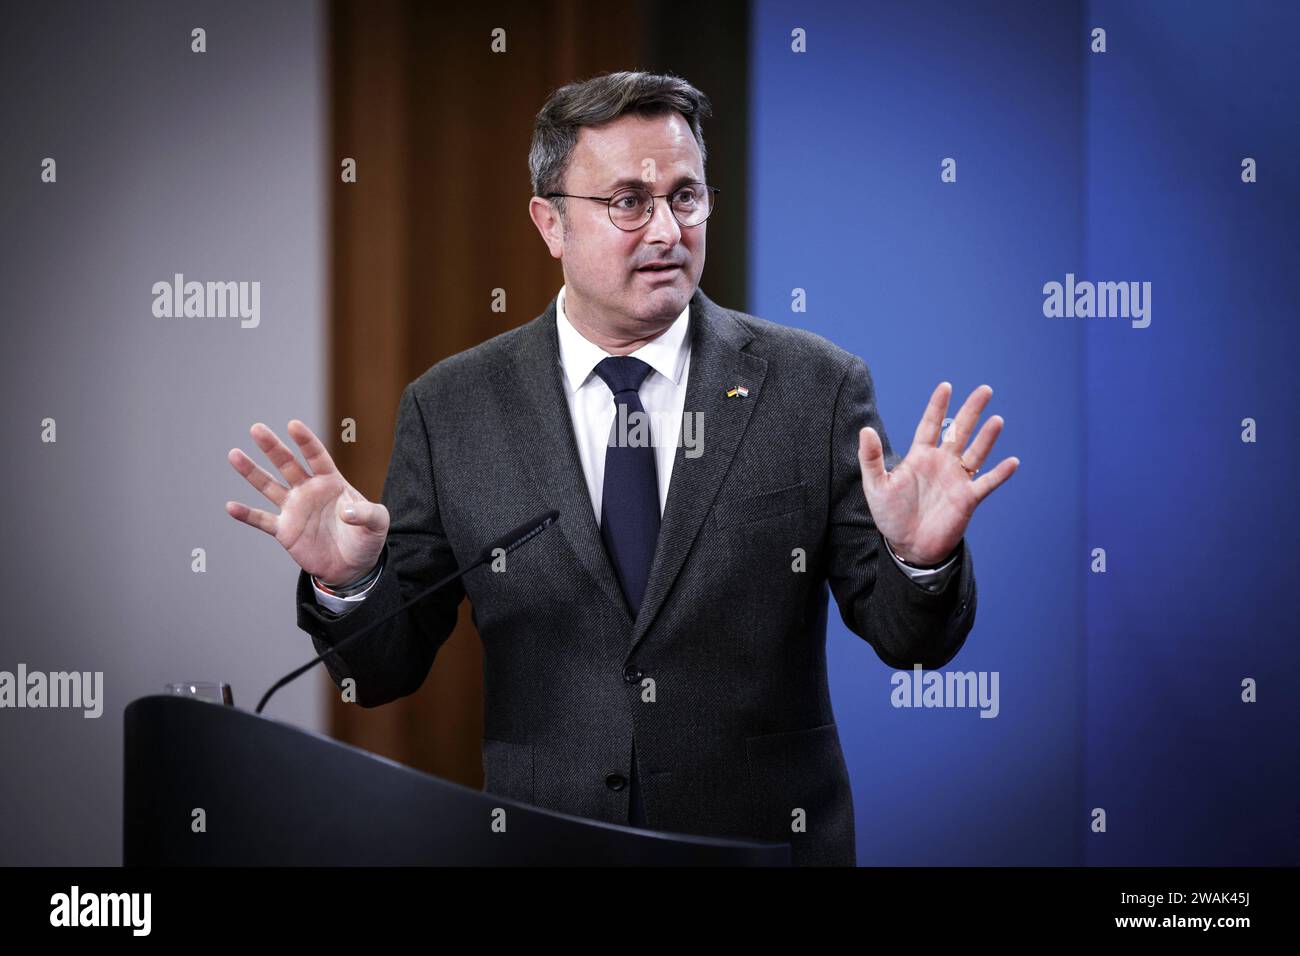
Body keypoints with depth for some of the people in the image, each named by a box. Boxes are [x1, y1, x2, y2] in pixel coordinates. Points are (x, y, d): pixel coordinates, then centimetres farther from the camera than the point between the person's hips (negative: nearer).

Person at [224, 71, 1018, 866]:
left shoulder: (816, 386, -5)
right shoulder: (451, 409, -3)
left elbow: (912, 642, -5)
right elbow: (385, 672, -1)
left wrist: (921, 557, -25)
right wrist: (347, 582, -21)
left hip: (766, 839, 0)